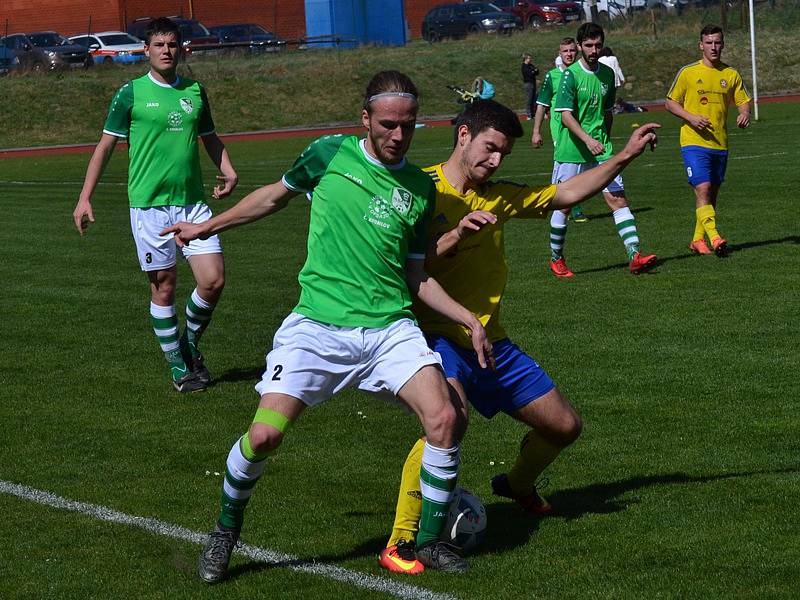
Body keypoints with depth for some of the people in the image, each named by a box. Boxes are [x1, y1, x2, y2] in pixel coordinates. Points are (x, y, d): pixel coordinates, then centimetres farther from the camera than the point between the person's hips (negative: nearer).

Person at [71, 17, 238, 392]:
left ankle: (190, 343, 21)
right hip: (149, 204, -3)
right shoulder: (131, 94, -1)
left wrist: (228, 172, 4)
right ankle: (178, 366, 14)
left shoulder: (195, 91, 10)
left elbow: (210, 139, 23)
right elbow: (106, 145, 2)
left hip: (193, 202, 4)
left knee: (213, 280, -5)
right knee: (164, 287, 0)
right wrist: (85, 198, -3)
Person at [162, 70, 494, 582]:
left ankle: (431, 541, 4)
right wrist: (208, 227, 25)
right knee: (264, 434, -14)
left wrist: (468, 319, 5)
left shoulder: (420, 189, 8)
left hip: (390, 327, 2)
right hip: (317, 326, -2)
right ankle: (226, 530, 15)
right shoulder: (331, 154, 2)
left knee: (445, 419, -17)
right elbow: (276, 195, 19)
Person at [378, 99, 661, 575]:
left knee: (565, 426, 15)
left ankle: (518, 484, 49)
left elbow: (565, 194, 17)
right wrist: (455, 237, -30)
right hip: (438, 335, -7)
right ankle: (400, 544, -26)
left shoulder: (498, 196, 8)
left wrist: (625, 156, 11)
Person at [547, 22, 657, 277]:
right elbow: (566, 115, -18)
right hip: (571, 152, -4)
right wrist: (587, 139, -30)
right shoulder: (570, 75, -10)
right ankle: (556, 260, 21)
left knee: (618, 198, -8)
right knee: (563, 205, 4)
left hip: (601, 151, 4)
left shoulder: (607, 74, 8)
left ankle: (634, 256, -15)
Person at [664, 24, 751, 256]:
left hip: (720, 144, 4)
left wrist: (744, 114, -13)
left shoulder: (731, 75, 7)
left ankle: (698, 239, 20)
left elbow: (743, 101, 11)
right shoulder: (688, 72, -1)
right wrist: (691, 117, -13)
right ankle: (714, 238, -25)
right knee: (703, 189, -17)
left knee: (712, 193, 9)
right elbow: (670, 102, 4)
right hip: (693, 142, -4)